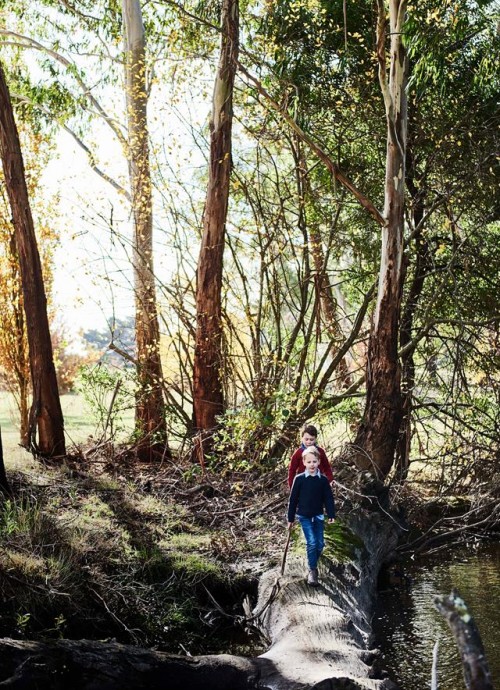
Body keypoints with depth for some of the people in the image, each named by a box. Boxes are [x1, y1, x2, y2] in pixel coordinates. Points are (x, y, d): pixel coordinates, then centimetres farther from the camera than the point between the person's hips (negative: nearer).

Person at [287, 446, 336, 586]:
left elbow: (329, 498, -1)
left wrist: (331, 515, -12)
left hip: (318, 516, 3)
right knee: (312, 543, -12)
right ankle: (312, 570, 1)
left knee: (320, 544, 4)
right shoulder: (299, 479, -8)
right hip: (304, 516, -3)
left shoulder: (323, 480, -3)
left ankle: (313, 563, 30)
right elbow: (293, 499, -2)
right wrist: (290, 518, 1)